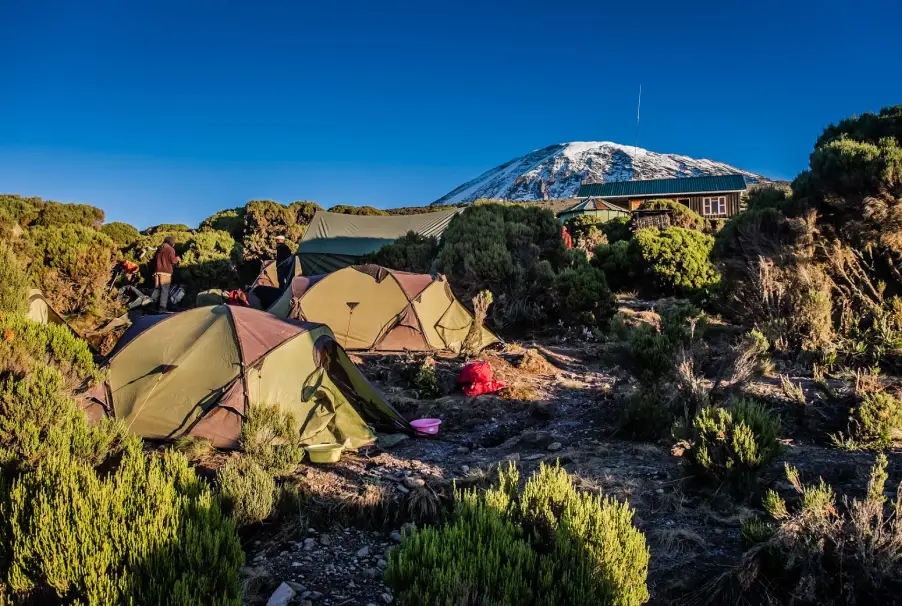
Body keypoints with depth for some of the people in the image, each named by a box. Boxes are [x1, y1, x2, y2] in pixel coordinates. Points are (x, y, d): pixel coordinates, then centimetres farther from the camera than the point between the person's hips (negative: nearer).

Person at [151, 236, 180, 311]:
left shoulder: (159, 249, 18)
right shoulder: (170, 249, -2)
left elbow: (154, 259, 18)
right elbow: (172, 260, -9)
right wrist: (177, 259, 11)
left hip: (157, 272, 6)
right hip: (165, 272, -6)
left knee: (157, 289, 12)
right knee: (165, 290, -4)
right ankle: (162, 307, -8)